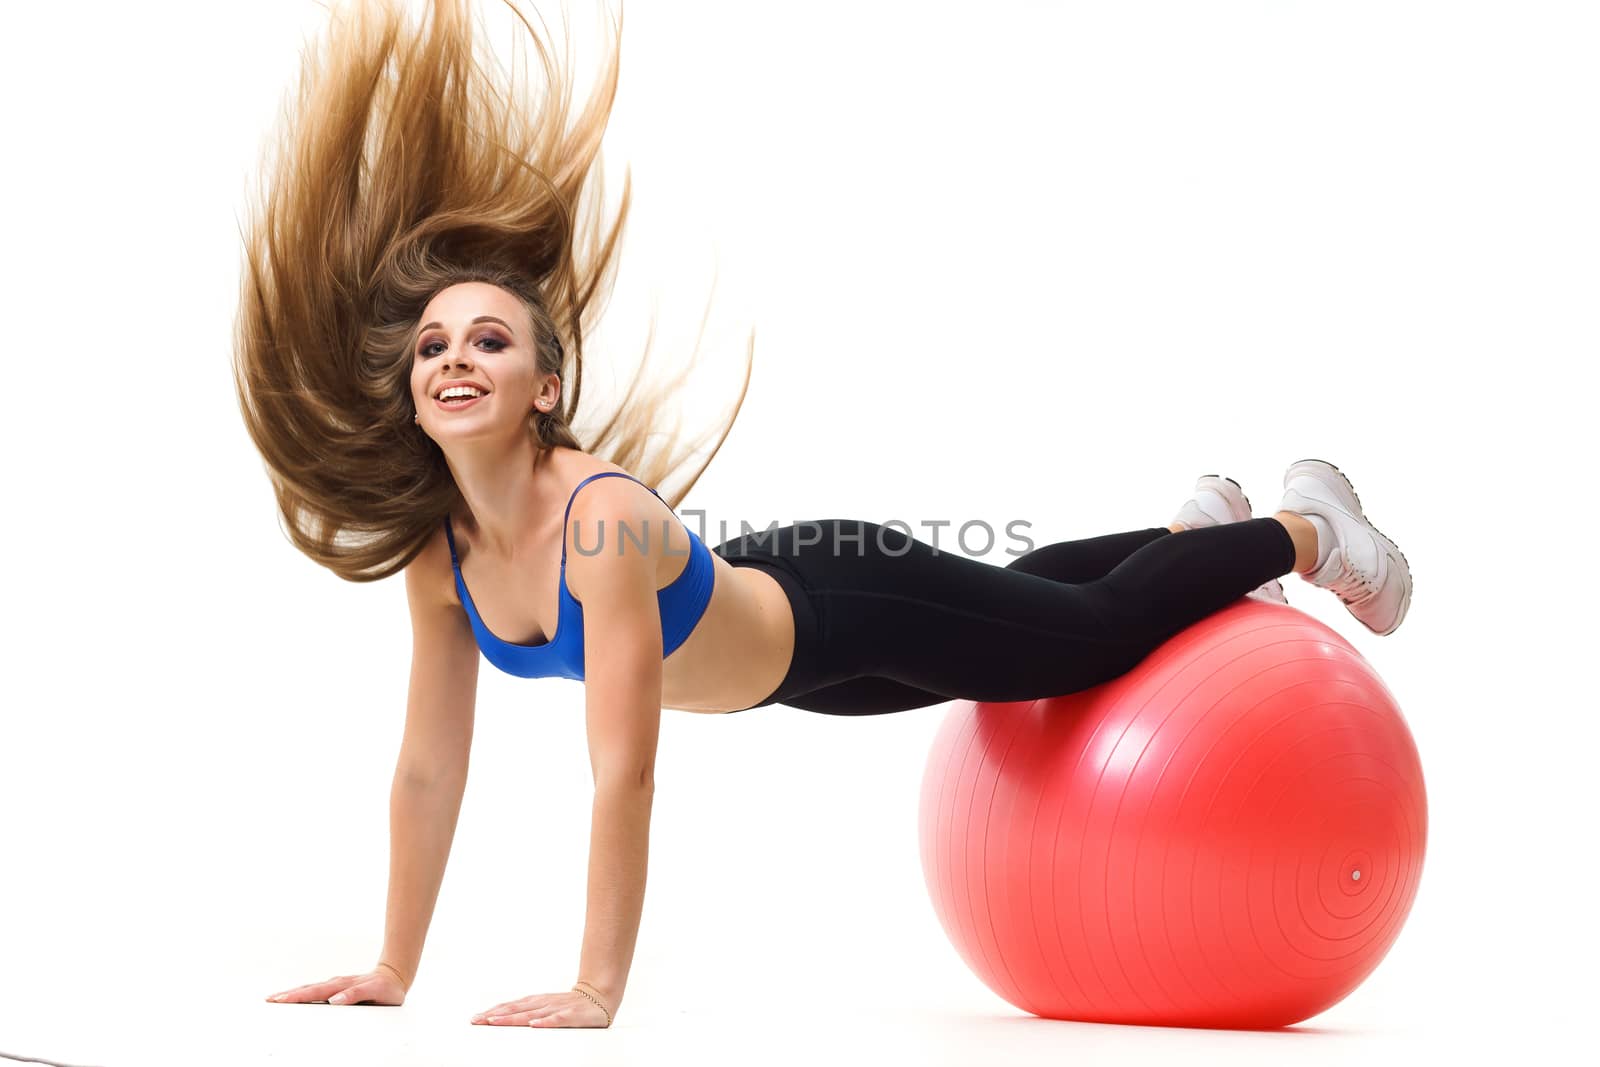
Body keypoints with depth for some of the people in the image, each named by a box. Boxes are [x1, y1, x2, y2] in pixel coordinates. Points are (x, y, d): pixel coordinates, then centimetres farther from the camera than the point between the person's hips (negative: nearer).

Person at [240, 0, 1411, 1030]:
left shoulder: (603, 513, -41)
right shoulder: (436, 546, -20)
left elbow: (625, 770, -42)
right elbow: (430, 766, -13)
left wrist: (597, 992, -40)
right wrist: (394, 970, -11)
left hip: (854, 612, -7)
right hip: (772, 636, 7)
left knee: (1104, 629, 15)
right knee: (1018, 588, 31)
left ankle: (1306, 531, 42)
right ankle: (1197, 521, 59)